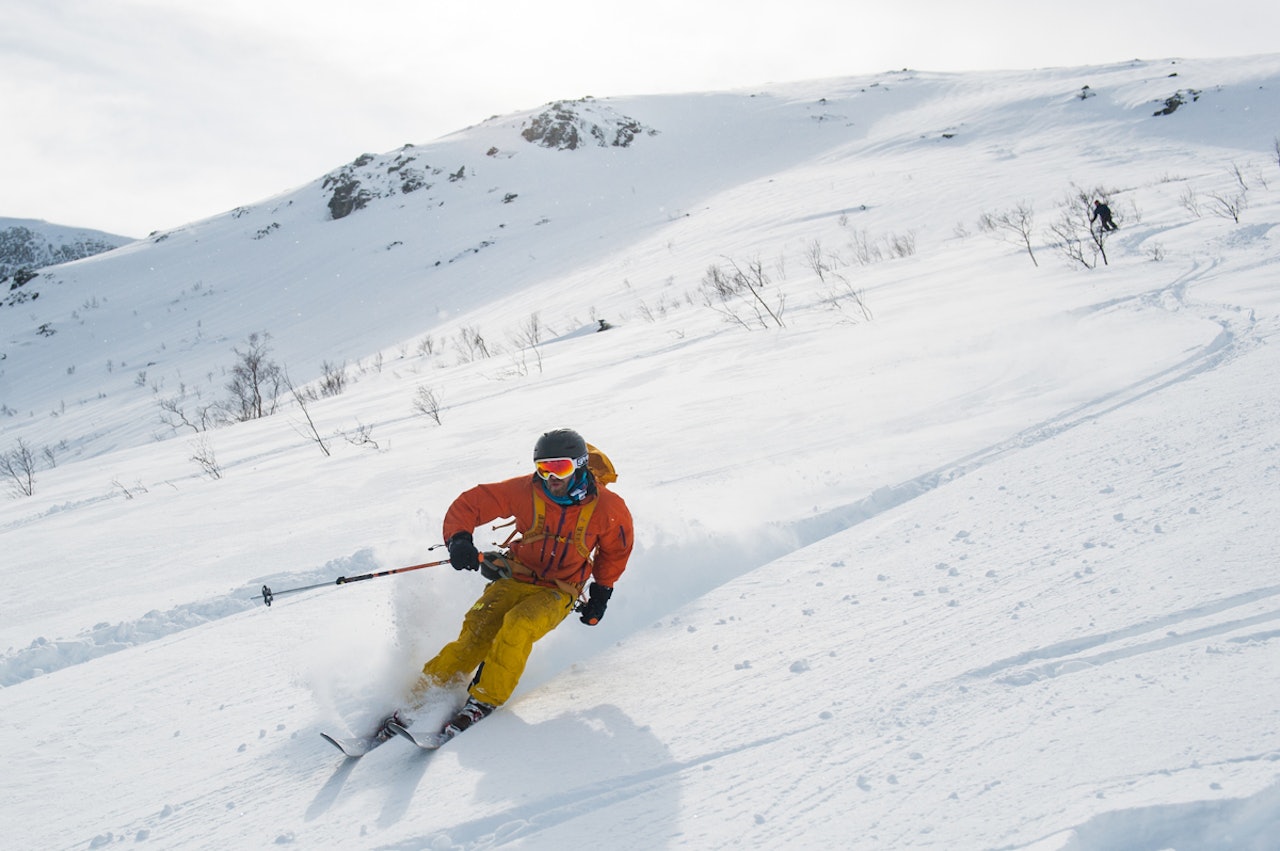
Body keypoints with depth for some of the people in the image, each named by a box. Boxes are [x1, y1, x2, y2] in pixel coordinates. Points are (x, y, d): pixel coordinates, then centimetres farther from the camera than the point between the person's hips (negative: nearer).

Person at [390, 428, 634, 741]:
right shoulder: (524, 491, -12)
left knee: (518, 626, -31)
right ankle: (423, 697, -15)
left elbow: (615, 550, 11)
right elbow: (470, 503, -6)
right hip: (515, 579, 1)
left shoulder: (607, 507, -10)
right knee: (476, 635, -22)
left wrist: (602, 592, 7)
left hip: (558, 594, -1)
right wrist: (459, 538, -24)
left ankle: (484, 701, -20)